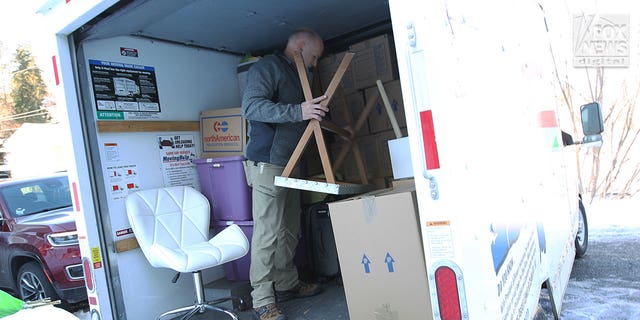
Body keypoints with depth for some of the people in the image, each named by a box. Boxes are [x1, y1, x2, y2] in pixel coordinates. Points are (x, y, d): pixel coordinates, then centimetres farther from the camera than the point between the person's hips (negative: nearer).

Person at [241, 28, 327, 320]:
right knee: (267, 233, -8)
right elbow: (251, 106, -21)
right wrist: (297, 111, -29)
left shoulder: (294, 74, 24)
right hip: (266, 163, -10)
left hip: (288, 165, 10)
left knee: (289, 231, 14)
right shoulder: (267, 67, -6)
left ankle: (287, 284, 28)